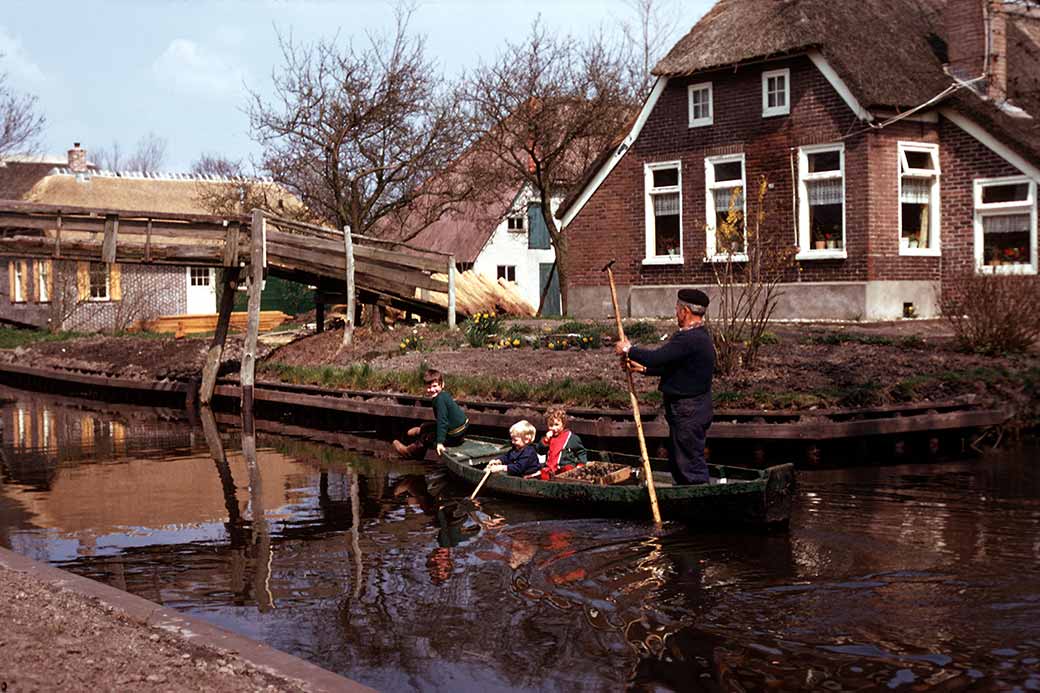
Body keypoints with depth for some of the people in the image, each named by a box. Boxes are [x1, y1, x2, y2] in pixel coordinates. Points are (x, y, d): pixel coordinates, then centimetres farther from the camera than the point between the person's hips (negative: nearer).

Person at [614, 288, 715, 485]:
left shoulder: (690, 339, -22)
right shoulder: (700, 336, 14)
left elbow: (656, 357, -26)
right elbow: (671, 366, 19)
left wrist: (628, 349, -11)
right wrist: (643, 368, 12)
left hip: (688, 413, -11)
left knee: (691, 463, -4)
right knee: (677, 460, 19)